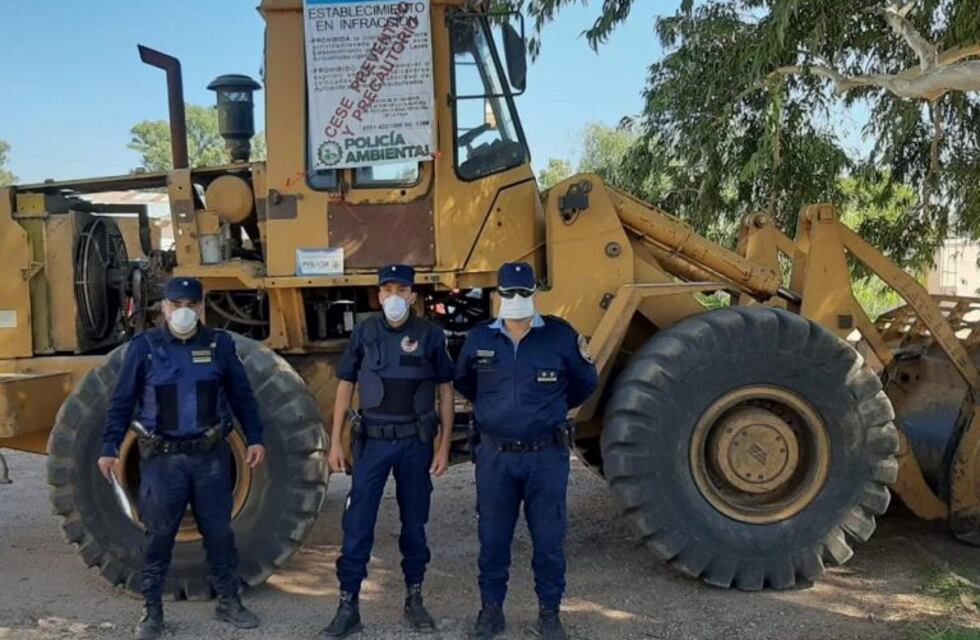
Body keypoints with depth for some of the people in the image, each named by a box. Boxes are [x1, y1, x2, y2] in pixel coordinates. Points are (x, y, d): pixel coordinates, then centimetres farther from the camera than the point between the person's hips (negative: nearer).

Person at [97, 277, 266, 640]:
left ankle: (228, 602, 24)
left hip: (211, 456, 1)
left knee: (219, 532, 9)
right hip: (162, 458, -1)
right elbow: (122, 403, 2)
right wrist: (109, 449, -2)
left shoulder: (220, 345, 3)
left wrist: (254, 438, 4)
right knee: (158, 536, 7)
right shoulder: (143, 347, -1)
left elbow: (242, 396, 8)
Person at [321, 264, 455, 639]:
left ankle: (414, 600, 25)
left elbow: (445, 391, 2)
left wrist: (444, 446, -2)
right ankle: (348, 607, 8)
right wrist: (335, 441, 0)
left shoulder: (430, 336, -2)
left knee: (414, 523, 10)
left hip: (416, 442, 0)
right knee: (357, 525, -1)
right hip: (372, 441, 0)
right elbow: (345, 386, 5)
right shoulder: (364, 333, 0)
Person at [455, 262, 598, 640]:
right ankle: (491, 609, 27)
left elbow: (585, 383, 12)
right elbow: (463, 381, 21)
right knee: (493, 539, 11)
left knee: (549, 539, 8)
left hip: (546, 455, -1)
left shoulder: (560, 337, -5)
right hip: (495, 455, 1)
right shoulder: (479, 339, 0)